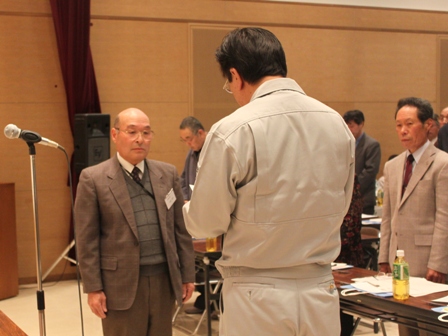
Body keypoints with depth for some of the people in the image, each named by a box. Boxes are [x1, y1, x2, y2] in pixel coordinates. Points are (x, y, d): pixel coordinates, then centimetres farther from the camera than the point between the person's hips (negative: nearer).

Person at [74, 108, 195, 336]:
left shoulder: (168, 174, 7)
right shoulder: (93, 179, -5)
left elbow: (181, 229, 10)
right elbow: (87, 239, -6)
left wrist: (187, 274, 8)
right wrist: (93, 288, -8)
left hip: (164, 279, 4)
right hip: (122, 282, -4)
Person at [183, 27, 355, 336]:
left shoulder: (232, 131, -16)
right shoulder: (338, 124, -1)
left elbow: (205, 223, -7)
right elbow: (339, 208, 10)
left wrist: (188, 208, 14)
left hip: (257, 299, -4)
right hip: (321, 296, 4)